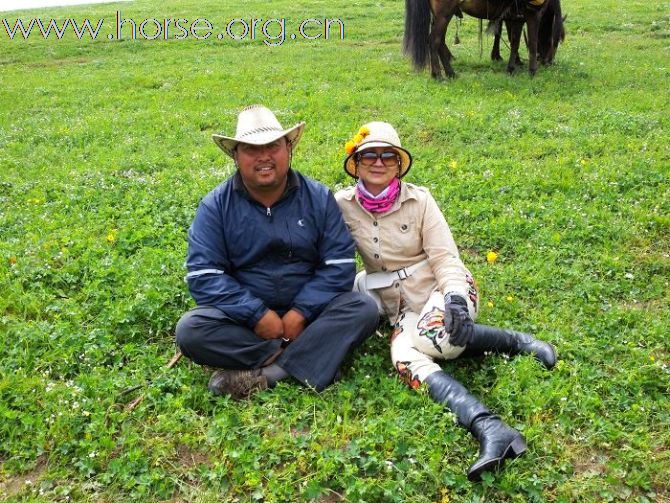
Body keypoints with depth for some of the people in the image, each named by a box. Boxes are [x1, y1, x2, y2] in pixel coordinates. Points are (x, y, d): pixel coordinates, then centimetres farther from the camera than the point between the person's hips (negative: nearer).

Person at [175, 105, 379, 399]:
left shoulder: (318, 198, -1)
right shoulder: (215, 206, -4)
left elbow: (339, 264, -6)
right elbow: (204, 274, -11)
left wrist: (301, 312, -18)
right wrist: (257, 315, -20)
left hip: (306, 312, 1)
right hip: (245, 317, -1)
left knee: (363, 309, -24)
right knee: (190, 330, -27)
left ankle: (264, 375, -29)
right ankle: (294, 358, -23)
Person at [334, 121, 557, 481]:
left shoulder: (419, 200, -6)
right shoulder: (342, 205, -2)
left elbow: (445, 258, -10)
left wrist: (454, 298, -28)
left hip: (444, 289, -2)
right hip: (402, 308, 2)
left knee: (430, 338, -36)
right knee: (405, 359, -31)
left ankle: (516, 342, -14)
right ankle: (489, 429, -43)